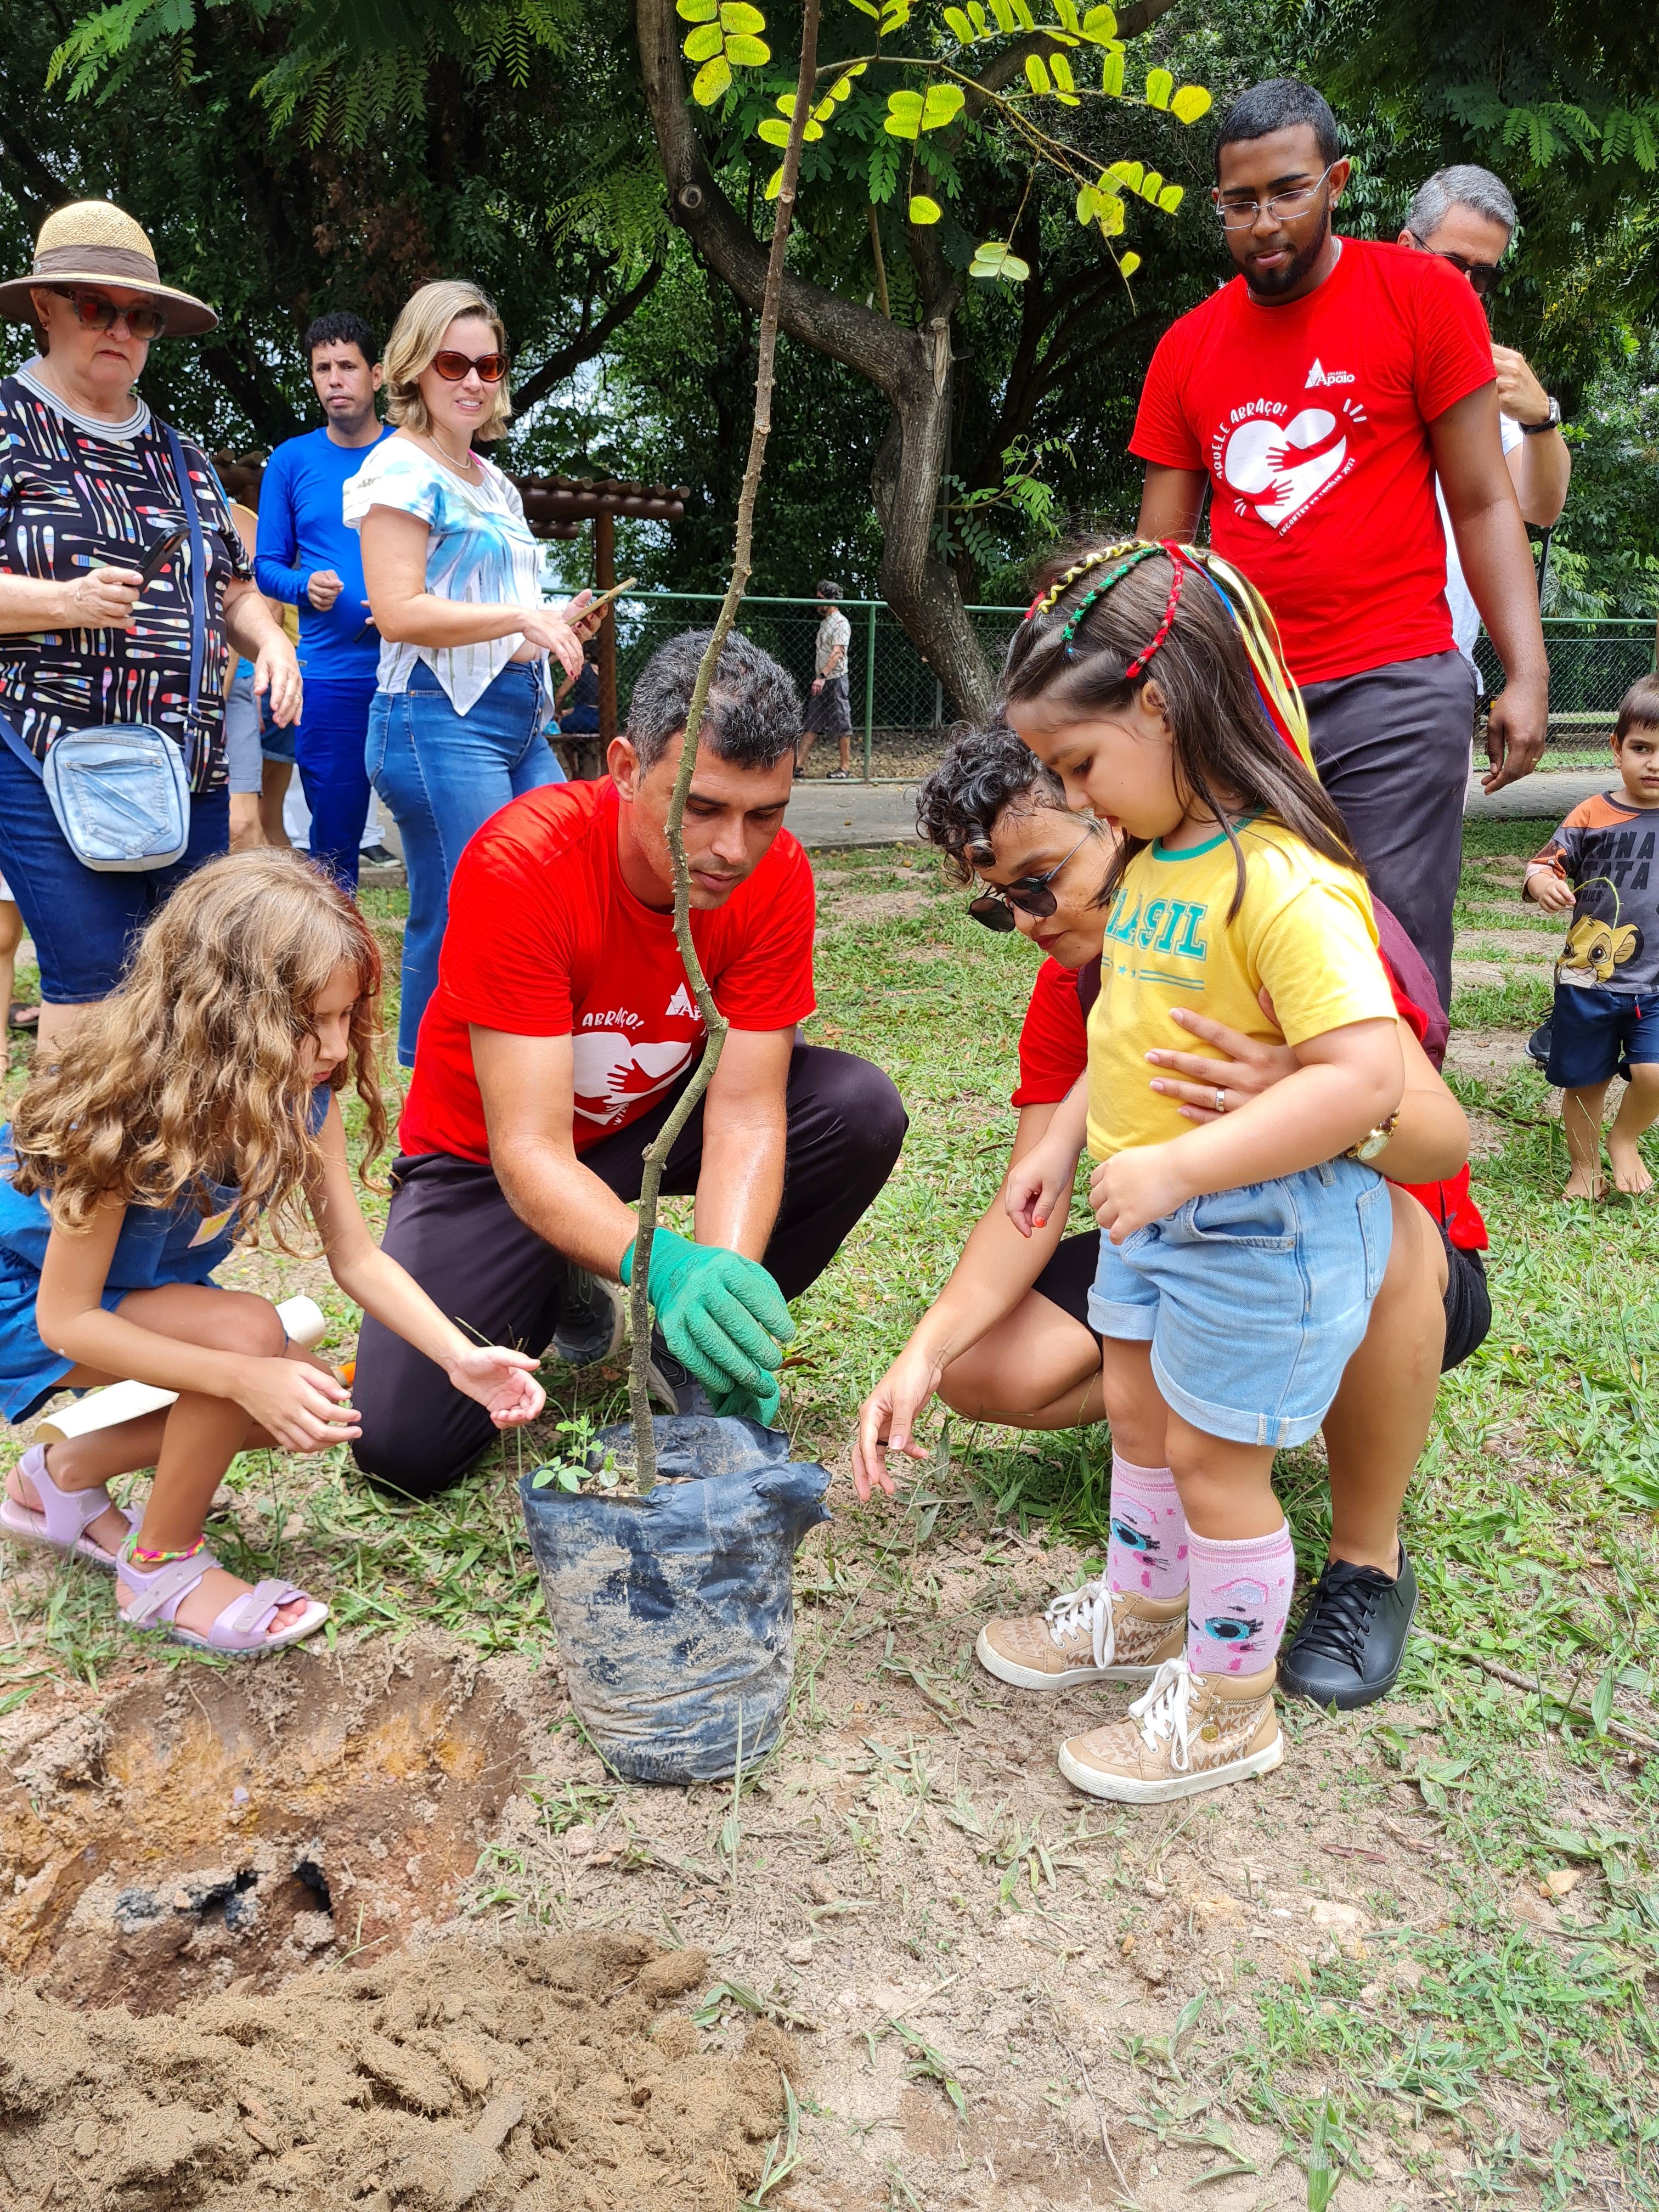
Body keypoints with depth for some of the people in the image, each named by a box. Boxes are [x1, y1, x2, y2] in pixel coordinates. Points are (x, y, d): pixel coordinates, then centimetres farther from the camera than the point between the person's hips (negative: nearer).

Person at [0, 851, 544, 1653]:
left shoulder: (302, 1100, -17)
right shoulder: (120, 1114, -36)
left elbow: (356, 1258, -12)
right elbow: (66, 1318, -30)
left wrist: (461, 1358, -26)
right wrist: (247, 1378, -41)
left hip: (151, 1291, 7)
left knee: (314, 1411, -7)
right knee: (248, 1330, -31)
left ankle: (66, 1478, 13)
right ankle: (162, 1568, -7)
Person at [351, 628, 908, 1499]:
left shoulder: (774, 875, -21)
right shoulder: (521, 863, -32)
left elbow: (745, 1112, -22)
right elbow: (530, 1149, -35)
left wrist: (725, 1276, -41)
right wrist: (665, 1266, -53)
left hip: (657, 1117, 3)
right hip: (492, 1155, -3)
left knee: (861, 1110, -24)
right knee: (405, 1446, -18)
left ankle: (714, 1339, -1)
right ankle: (565, 1291, 13)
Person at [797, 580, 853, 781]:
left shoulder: (841, 623, -12)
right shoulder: (825, 622, 17)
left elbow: (837, 653, -24)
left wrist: (822, 676, -33)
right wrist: (818, 677, 18)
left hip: (835, 680, -9)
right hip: (821, 681, 9)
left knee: (841, 724, -3)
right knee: (811, 724, 6)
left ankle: (846, 768, 3)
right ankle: (799, 765, 7)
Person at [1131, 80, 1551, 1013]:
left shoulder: (1423, 295, 3)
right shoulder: (1187, 348, 11)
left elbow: (1483, 502, 1)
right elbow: (1160, 550, 12)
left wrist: (1527, 674, -8)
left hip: (1396, 692, -3)